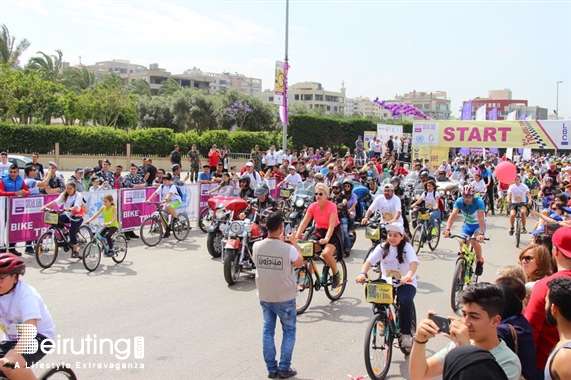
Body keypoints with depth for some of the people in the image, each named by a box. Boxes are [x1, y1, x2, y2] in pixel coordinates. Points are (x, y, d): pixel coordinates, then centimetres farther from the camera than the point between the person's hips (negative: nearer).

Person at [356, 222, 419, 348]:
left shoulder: (406, 247, -9)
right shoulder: (382, 247, -2)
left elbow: (414, 262, -27)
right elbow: (369, 261, -15)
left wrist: (409, 275, -49)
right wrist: (362, 273, -36)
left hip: (405, 283, -3)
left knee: (406, 302, -31)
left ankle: (406, 333, -10)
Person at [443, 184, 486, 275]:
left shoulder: (479, 202, -31)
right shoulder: (459, 201, -22)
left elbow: (481, 218, -41)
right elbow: (453, 215, -32)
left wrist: (481, 234, -54)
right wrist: (447, 229, -48)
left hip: (479, 225, -3)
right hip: (467, 224, 4)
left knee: (474, 242, -26)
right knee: (462, 243, -14)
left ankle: (480, 261, -1)